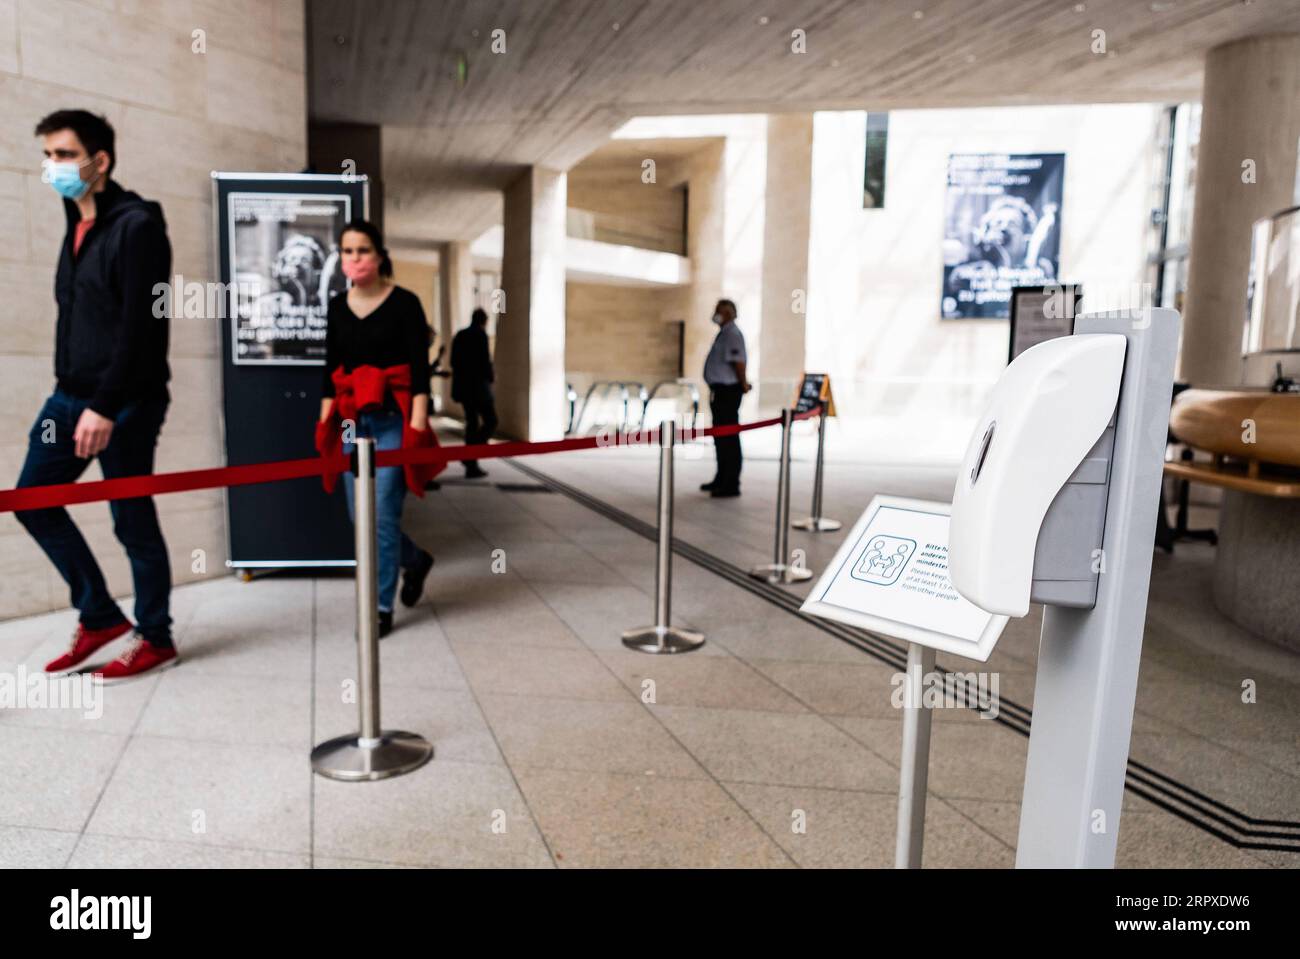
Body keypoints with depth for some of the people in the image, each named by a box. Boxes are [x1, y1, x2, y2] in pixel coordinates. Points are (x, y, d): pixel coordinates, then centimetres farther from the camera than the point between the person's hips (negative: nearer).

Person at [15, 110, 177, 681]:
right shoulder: (78, 225, 15)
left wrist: (105, 406, -22)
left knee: (132, 522, -1)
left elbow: (142, 327, -19)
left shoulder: (137, 225, -11)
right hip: (70, 397, 9)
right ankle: (100, 617, 21)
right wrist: (69, 391, 16)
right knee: (33, 499, 9)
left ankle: (155, 639, 15)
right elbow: (75, 317, 19)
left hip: (124, 404, -9)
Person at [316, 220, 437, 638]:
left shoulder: (404, 303, -5)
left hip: (394, 419, -5)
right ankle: (415, 560, 36)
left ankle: (381, 607, 6)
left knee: (382, 513, -7)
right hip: (352, 421, 6)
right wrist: (326, 424, 9)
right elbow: (330, 371, 13)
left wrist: (417, 427, -15)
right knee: (360, 515, 9)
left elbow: (420, 369, -9)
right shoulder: (337, 307, 10)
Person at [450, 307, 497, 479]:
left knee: (472, 423, 13)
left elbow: (453, 362, 12)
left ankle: (471, 465, 14)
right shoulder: (480, 335, -10)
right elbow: (485, 361, -16)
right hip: (478, 386, -7)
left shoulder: (459, 335, 12)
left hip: (462, 386, 8)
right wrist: (489, 379, 0)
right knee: (491, 422, 1)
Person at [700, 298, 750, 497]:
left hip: (728, 391, -11)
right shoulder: (724, 333, 18)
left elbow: (738, 361, -24)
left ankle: (731, 484, -2)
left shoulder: (732, 333, -14)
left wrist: (743, 384, -16)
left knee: (728, 437, -7)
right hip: (720, 391, 11)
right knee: (720, 436, 18)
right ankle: (722, 479, 30)